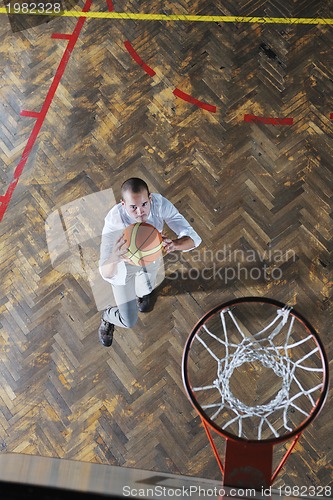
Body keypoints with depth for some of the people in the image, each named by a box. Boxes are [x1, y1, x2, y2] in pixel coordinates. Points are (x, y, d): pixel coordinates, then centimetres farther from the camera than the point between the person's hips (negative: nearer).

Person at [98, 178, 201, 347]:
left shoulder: (160, 203, -36)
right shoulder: (114, 220, -43)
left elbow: (193, 239, -34)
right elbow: (106, 273, -44)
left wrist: (174, 244, -58)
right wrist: (114, 259, -68)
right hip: (124, 264, -3)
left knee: (147, 289, 35)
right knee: (129, 321, 8)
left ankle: (140, 292, 73)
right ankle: (107, 317, 44)